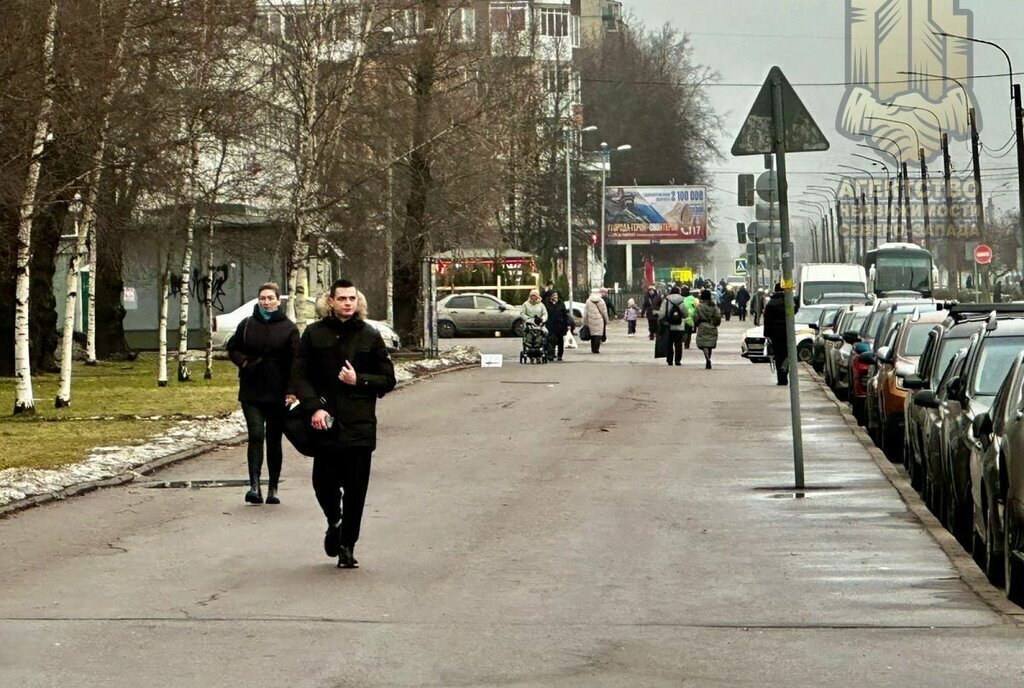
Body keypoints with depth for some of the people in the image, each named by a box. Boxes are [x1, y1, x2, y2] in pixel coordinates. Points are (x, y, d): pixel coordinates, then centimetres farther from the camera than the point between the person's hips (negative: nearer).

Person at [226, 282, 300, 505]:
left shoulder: (288, 328, 0)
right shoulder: (247, 325, 6)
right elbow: (232, 349, 16)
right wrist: (244, 362, -5)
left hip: (278, 393, -1)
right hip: (251, 392, 1)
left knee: (274, 440, 6)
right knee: (256, 435, -12)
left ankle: (273, 488, 13)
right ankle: (254, 485, -18)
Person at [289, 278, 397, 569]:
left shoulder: (370, 336, 6)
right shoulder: (314, 334, 5)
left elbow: (388, 379, 8)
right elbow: (299, 376, 2)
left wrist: (359, 380, -9)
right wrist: (314, 407, -12)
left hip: (360, 425, 0)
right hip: (325, 422, 0)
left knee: (355, 489, -2)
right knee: (324, 483, 0)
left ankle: (347, 545, 9)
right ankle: (334, 523, 30)